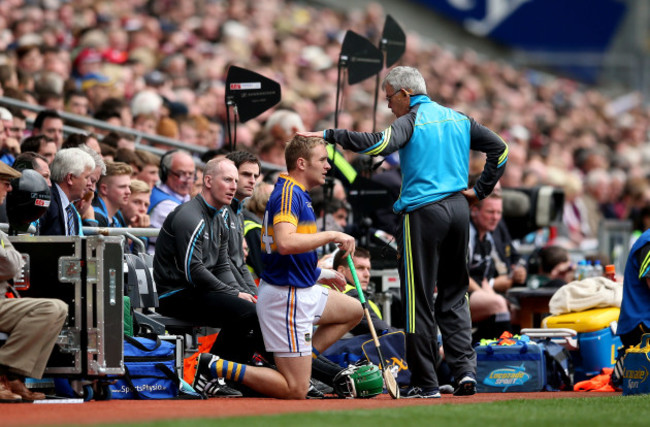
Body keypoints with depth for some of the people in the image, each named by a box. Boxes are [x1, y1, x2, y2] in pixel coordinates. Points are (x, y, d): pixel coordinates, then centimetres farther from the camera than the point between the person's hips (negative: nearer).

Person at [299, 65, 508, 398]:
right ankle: (465, 368, 1)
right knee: (453, 295, 14)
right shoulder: (458, 119, 15)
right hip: (458, 209, 6)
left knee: (419, 298, -1)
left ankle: (425, 383, -1)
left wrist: (329, 135, -22)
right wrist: (480, 190, 17)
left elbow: (380, 144, -24)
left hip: (423, 212, -6)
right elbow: (499, 148, 18)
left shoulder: (412, 120, -6)